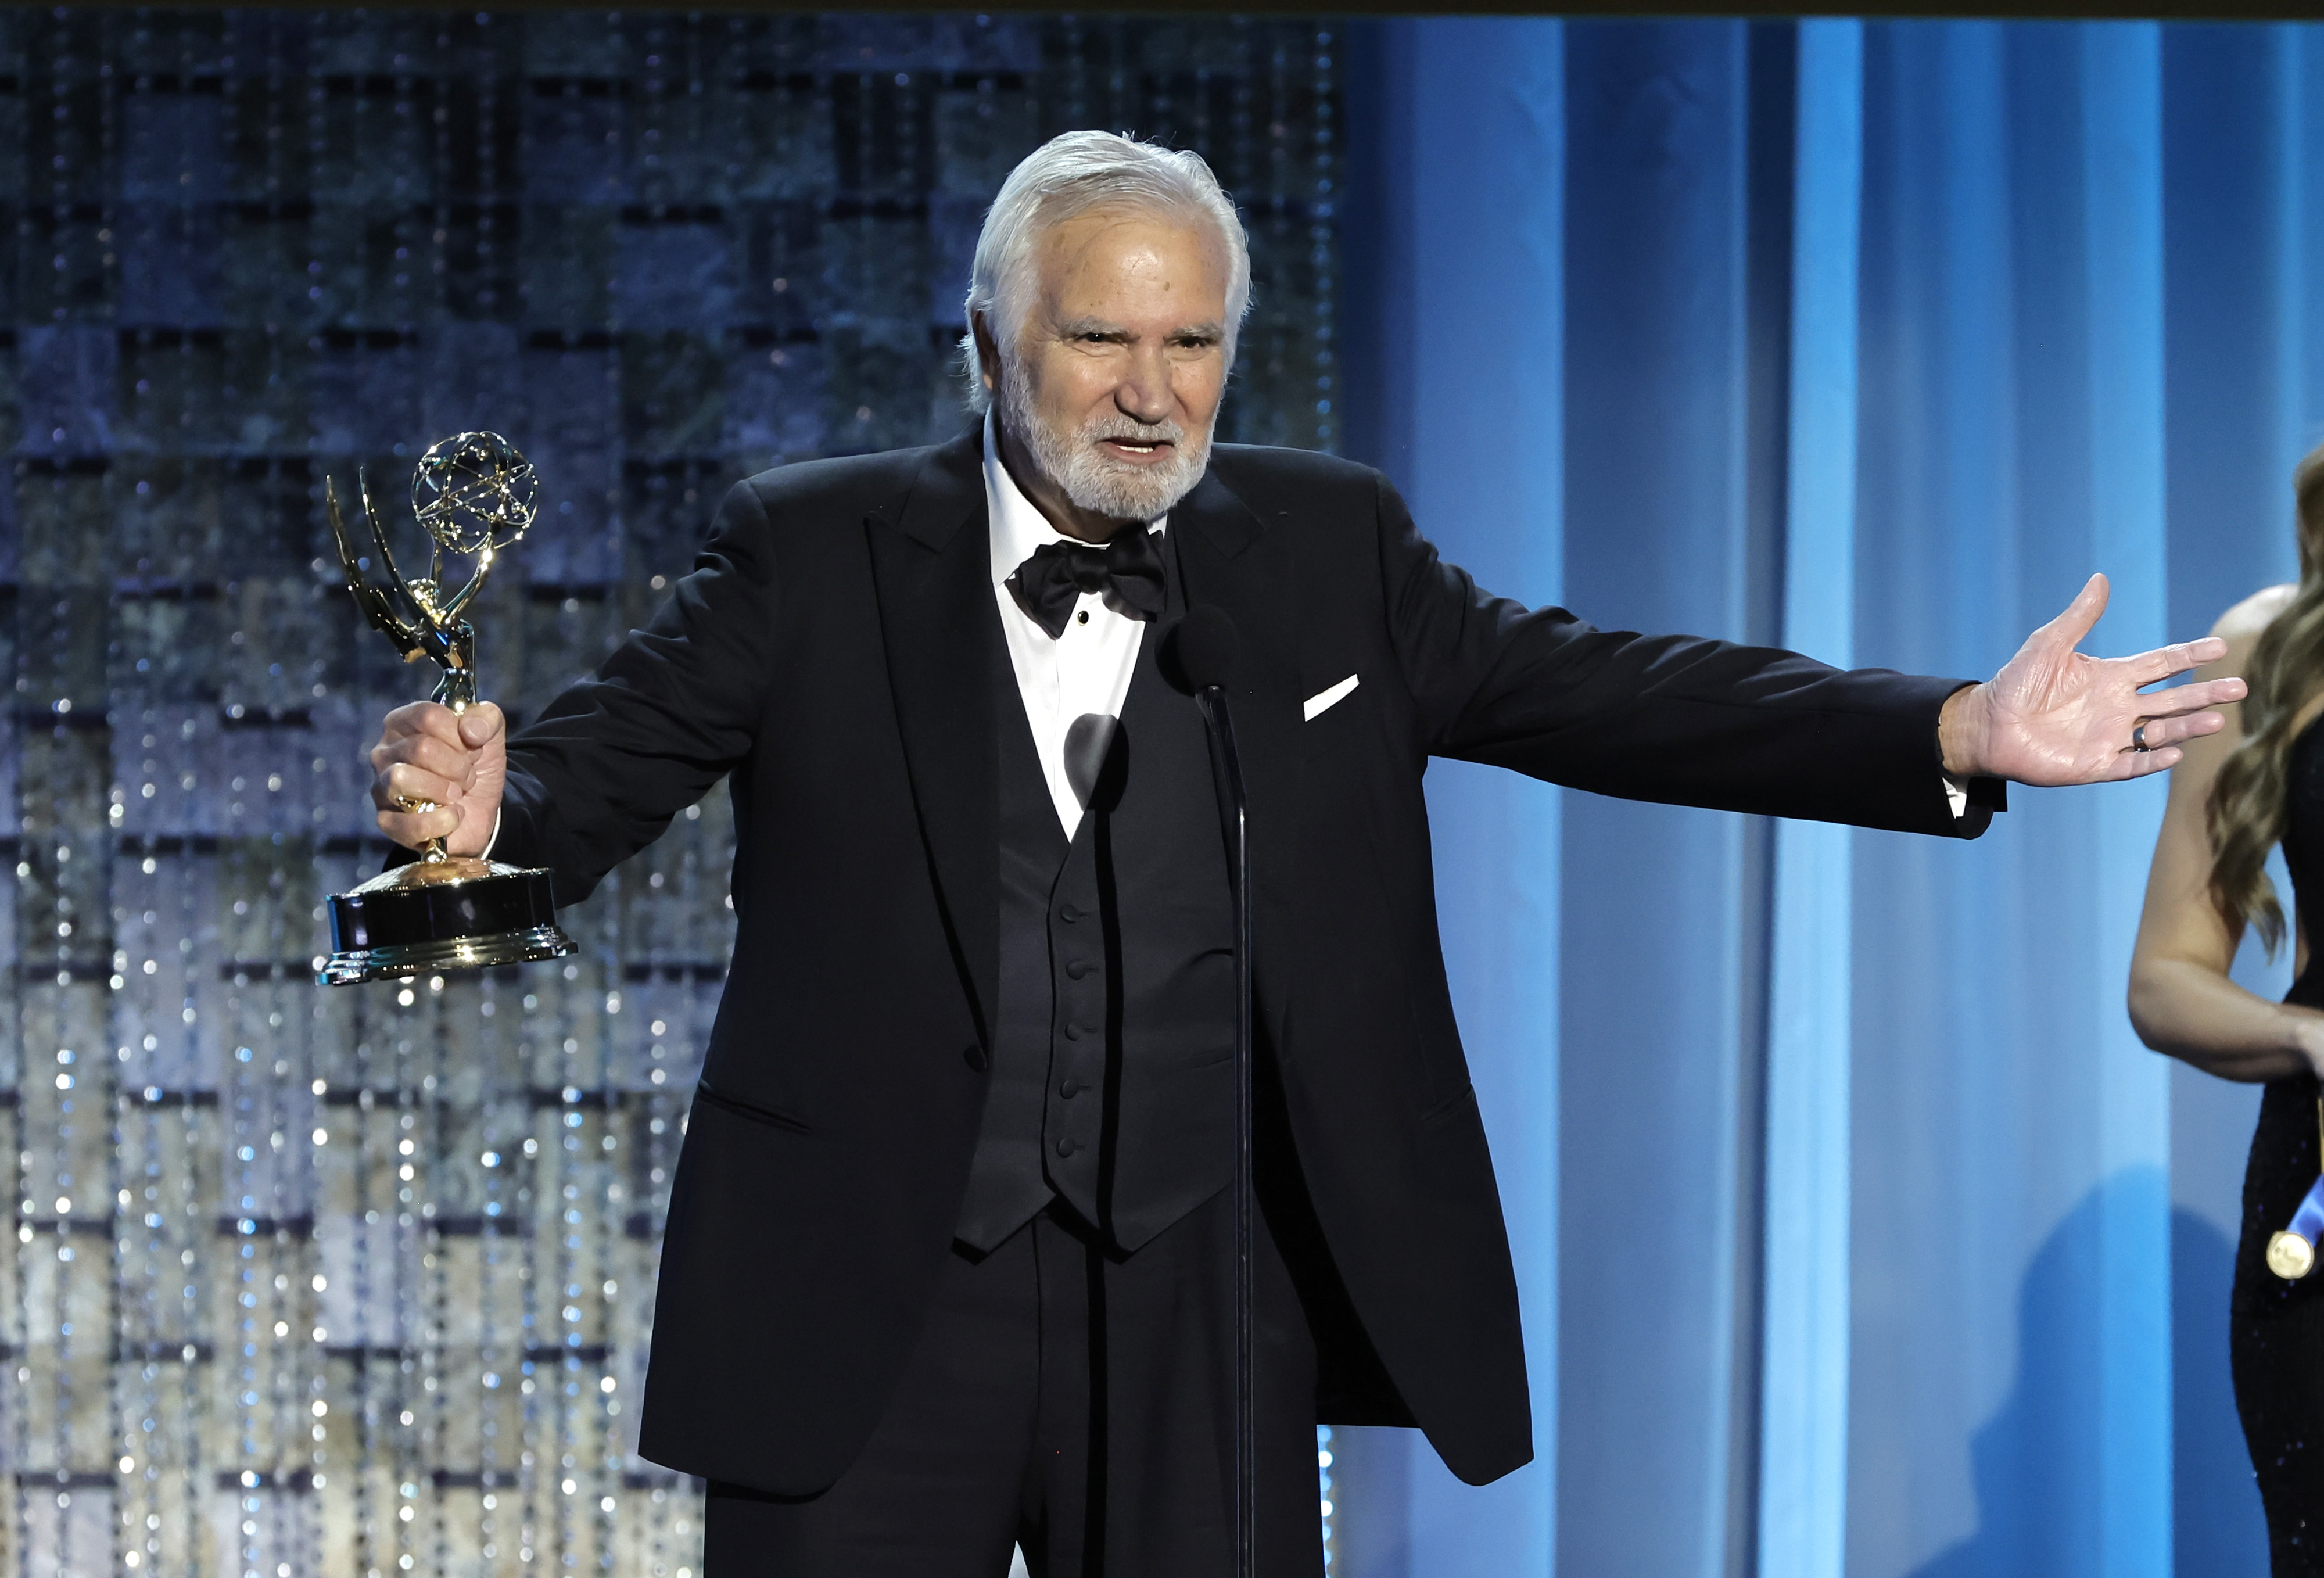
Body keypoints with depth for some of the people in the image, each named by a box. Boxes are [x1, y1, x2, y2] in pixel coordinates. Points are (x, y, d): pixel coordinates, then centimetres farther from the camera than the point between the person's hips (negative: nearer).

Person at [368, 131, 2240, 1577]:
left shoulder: (1329, 549, 7)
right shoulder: (815, 553, 1)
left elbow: (1587, 689, 1)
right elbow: (615, 752, -7)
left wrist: (1960, 733, -10)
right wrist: (482, 806, -32)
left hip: (1202, 1314, 2)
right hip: (871, 1314, -2)